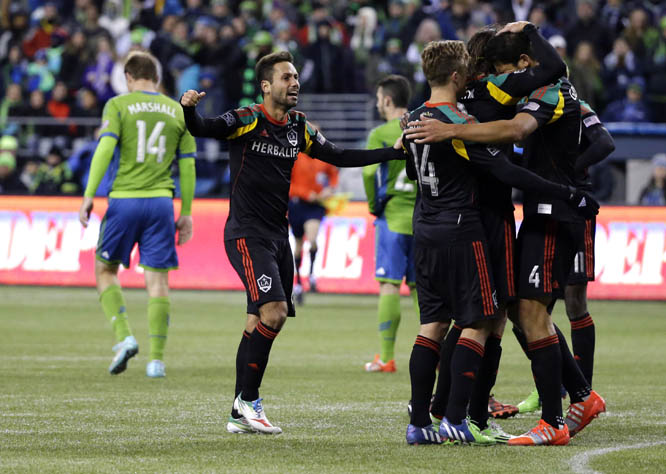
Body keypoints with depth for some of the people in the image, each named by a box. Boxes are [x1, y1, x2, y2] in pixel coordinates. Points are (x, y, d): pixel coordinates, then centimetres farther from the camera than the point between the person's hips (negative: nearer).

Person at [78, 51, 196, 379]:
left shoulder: (118, 106, 1)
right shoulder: (177, 112, 11)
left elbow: (105, 149, -11)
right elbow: (187, 166, 11)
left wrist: (89, 195, -11)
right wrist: (186, 213, 15)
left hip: (125, 201, -2)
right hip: (161, 203, 2)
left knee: (105, 270, 13)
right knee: (157, 279, 3)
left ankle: (124, 336, -5)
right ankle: (156, 359, -1)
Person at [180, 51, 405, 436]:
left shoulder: (298, 128, 11)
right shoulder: (247, 121, -9)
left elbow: (338, 157, 19)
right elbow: (204, 129, -20)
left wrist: (393, 152, 14)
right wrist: (190, 109, -42)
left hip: (278, 236, 7)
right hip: (247, 234, -7)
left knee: (261, 323, 7)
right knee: (274, 310, -20)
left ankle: (241, 415, 12)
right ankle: (248, 400, -9)